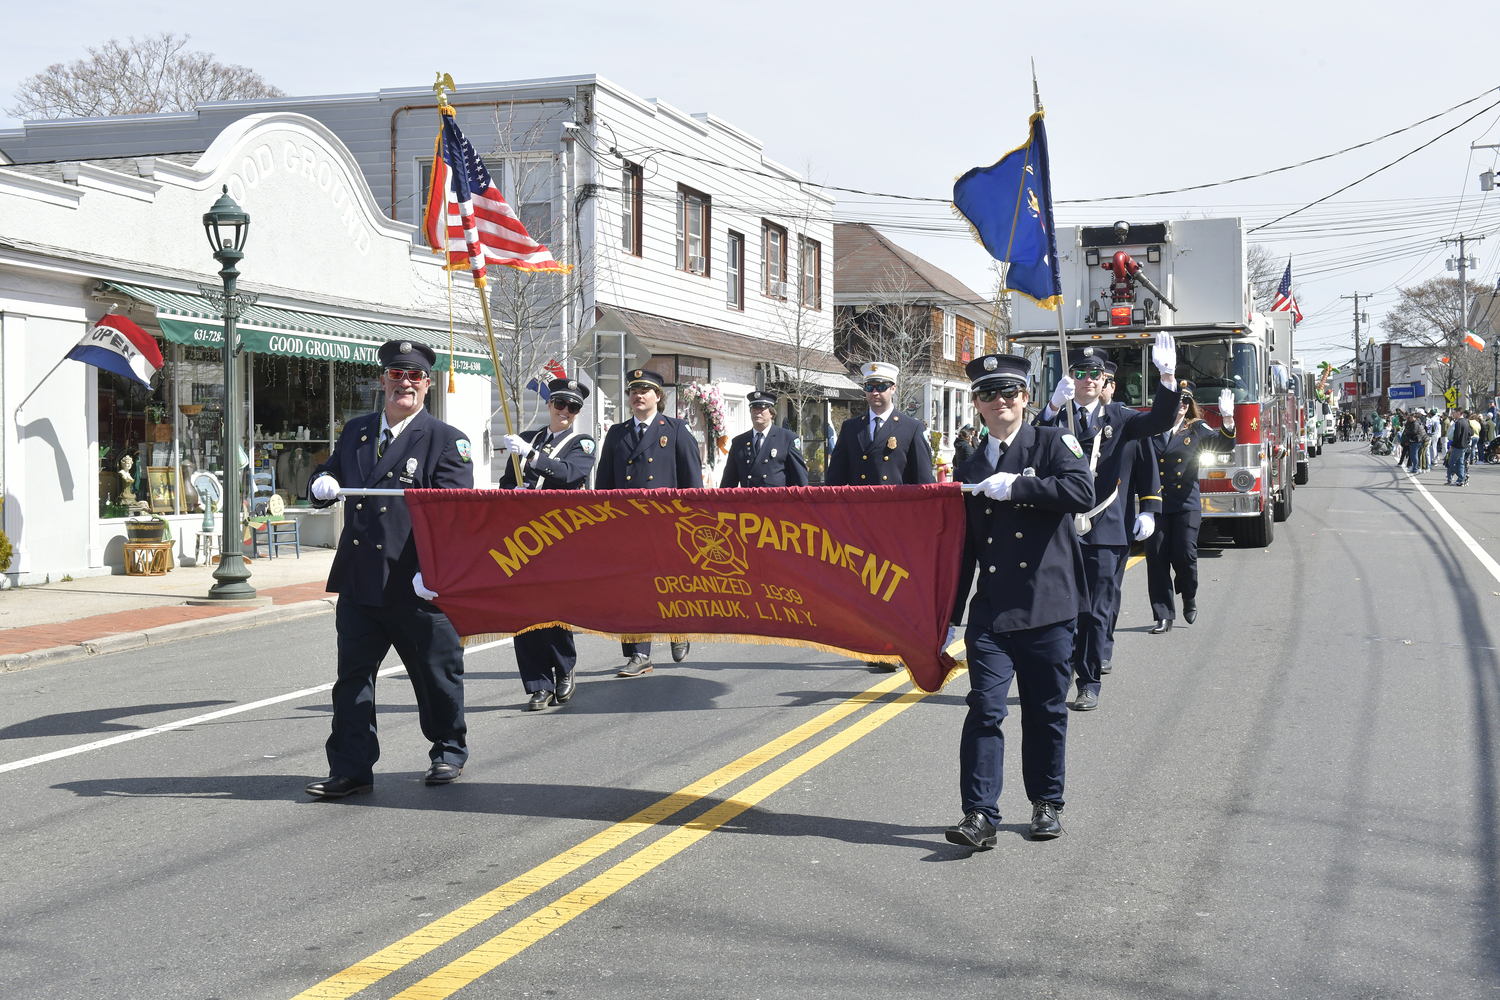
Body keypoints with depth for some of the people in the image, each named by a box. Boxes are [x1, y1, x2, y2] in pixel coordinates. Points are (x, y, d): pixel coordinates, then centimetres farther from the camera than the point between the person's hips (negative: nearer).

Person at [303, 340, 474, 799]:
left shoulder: (446, 440, -4)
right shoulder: (355, 431, 13)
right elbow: (328, 474, 25)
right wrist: (322, 483, -1)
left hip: (416, 587, -4)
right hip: (358, 582, 4)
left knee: (435, 672, 9)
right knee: (353, 674, 3)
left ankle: (449, 751, 30)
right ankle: (351, 769, 8)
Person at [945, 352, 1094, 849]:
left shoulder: (1053, 443, 3)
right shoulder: (971, 468, 14)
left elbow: (1083, 491, -17)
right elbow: (962, 549, 16)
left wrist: (1016, 487, -17)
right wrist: (948, 618, 14)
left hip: (1048, 607, -2)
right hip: (990, 613, 2)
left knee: (1046, 711, 8)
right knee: (984, 709, -6)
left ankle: (1047, 803, 23)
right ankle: (979, 815, -6)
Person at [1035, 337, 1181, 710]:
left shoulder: (1116, 417, 8)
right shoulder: (1054, 416, 5)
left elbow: (1160, 420, -6)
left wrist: (1168, 377, -23)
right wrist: (1054, 405, -35)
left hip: (1103, 529, 0)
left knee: (1095, 611, 3)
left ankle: (1089, 685, 12)